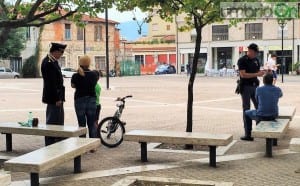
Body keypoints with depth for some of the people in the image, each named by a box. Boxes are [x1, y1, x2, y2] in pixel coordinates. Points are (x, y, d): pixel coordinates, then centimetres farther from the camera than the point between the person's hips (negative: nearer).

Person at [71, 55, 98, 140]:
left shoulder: (76, 76, -9)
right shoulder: (94, 74, -3)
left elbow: (73, 85, 7)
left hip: (79, 100, -2)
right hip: (91, 99, 2)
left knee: (82, 124, 5)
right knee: (92, 124, 10)